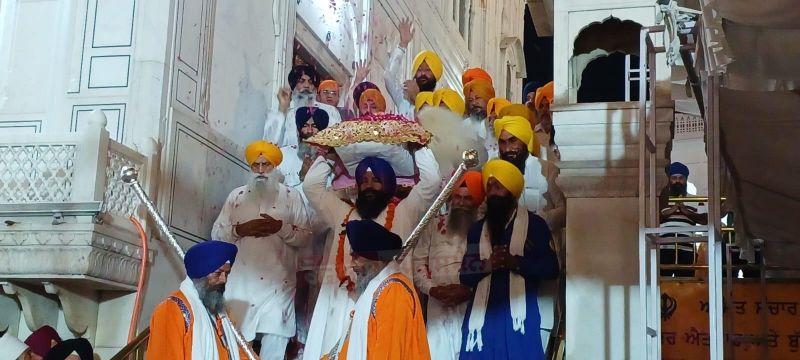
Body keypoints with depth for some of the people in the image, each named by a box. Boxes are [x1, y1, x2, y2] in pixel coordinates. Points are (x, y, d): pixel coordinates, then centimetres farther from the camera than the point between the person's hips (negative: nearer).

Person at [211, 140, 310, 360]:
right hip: (242, 281, 1)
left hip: (278, 282, -1)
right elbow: (216, 233, 9)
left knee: (274, 342, -3)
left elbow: (305, 237, 4)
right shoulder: (237, 196, 12)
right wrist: (240, 229, -9)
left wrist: (281, 227, -14)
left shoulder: (291, 196, 7)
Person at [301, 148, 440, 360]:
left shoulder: (403, 212, 11)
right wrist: (329, 157, 22)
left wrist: (419, 149, 5)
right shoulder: (343, 213, 22)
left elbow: (431, 182, 4)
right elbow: (312, 186, 26)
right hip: (342, 302, 4)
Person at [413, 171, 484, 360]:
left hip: (474, 308, -2)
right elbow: (418, 262, 11)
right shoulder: (433, 227, 14)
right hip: (439, 307, 2)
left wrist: (470, 291, -14)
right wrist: (432, 289, -5)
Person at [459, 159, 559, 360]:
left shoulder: (534, 224, 5)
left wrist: (515, 262, -17)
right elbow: (465, 275, 11)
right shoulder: (477, 230, 16)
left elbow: (550, 268, -3)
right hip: (483, 313, 3)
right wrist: (487, 264, -9)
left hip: (518, 313, -3)